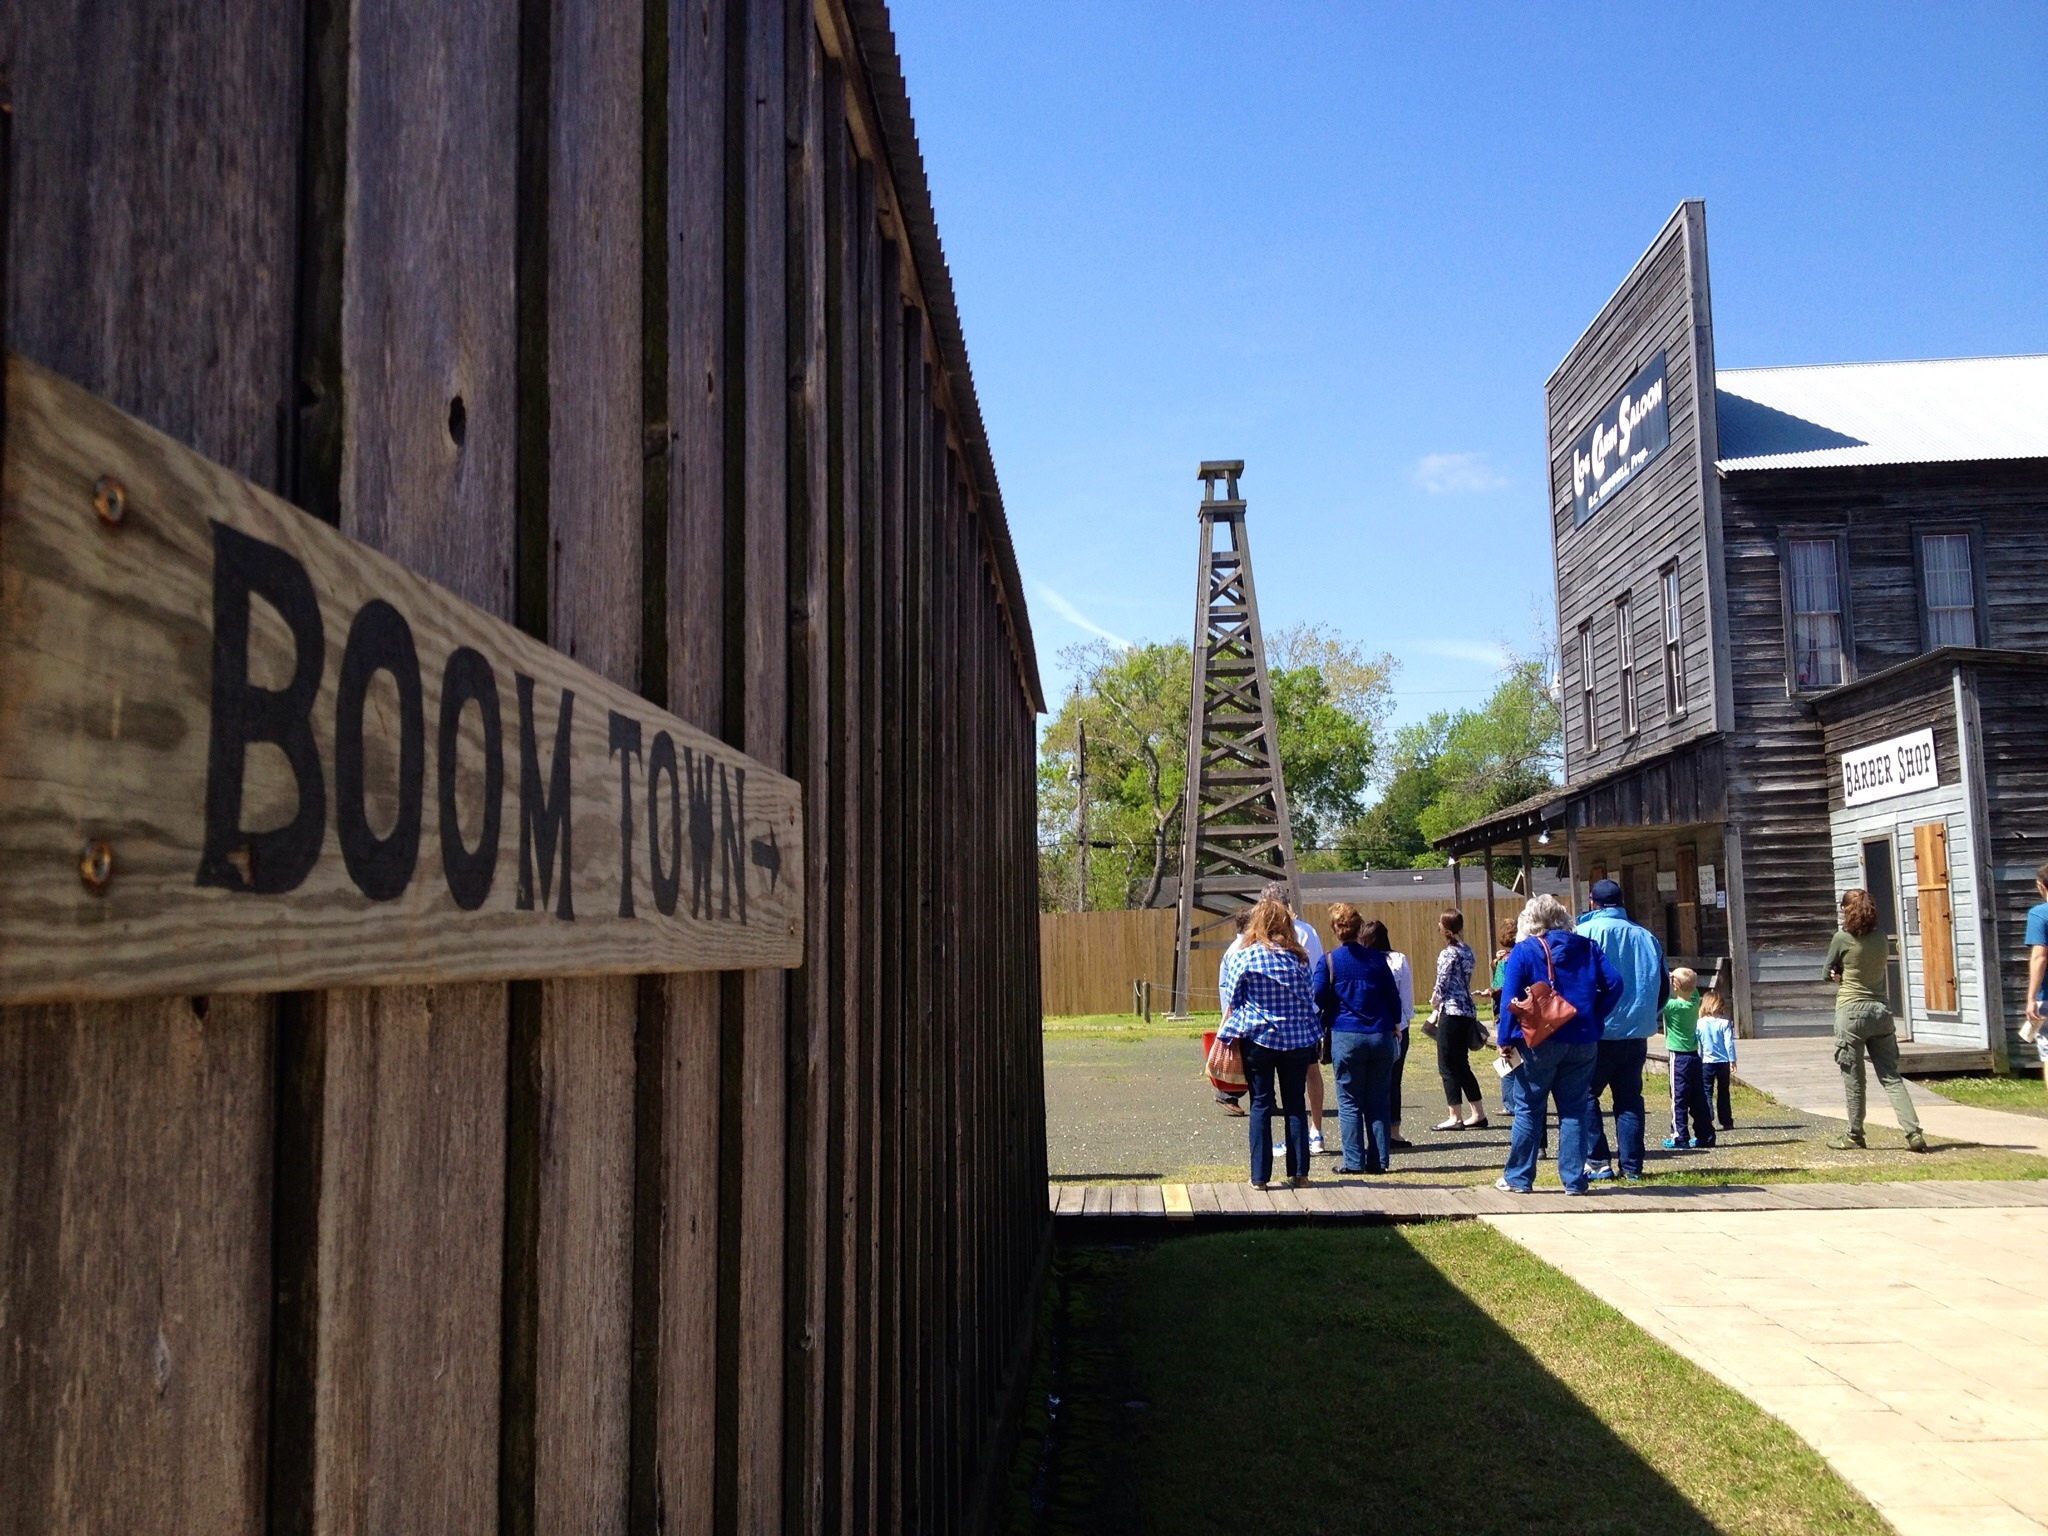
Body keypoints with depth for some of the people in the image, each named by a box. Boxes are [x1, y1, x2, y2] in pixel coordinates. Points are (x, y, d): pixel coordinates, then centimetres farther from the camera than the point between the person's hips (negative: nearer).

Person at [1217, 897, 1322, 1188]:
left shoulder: (1243, 957, -4)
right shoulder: (1298, 957, 3)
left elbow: (1232, 1003, -2)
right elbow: (1309, 1001, 8)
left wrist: (1227, 1036, 6)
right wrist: (1314, 1037, 17)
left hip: (1258, 1037, -2)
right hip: (1297, 1039, 2)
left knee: (1261, 1104, 3)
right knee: (1295, 1104, 9)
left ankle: (1260, 1176, 3)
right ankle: (1298, 1172, 10)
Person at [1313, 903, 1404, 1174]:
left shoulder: (1328, 961, -5)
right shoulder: (1377, 959, 2)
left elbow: (1318, 999, -5)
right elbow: (1394, 996, 8)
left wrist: (1325, 1021, 17)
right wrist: (1395, 1025, 22)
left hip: (1346, 1037, -2)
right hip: (1381, 1037, 2)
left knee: (1349, 1102, 5)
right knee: (1377, 1102, 9)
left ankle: (1354, 1161, 3)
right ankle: (1378, 1161, 10)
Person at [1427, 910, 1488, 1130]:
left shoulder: (1448, 953, -14)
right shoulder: (1467, 951, 10)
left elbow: (1441, 985, -13)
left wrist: (1434, 1008, 3)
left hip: (1452, 1012, -8)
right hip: (1468, 1012, 8)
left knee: (1447, 1066, 0)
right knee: (1462, 1065, 15)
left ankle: (1455, 1118, 1)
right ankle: (1479, 1114, 17)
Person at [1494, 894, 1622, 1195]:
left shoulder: (1523, 950, -5)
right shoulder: (1587, 948, 7)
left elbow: (1511, 998, -11)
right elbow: (1614, 983, 0)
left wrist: (1505, 1040, -6)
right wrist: (1594, 1019, 5)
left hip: (1538, 1043, -3)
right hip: (1582, 1043, 3)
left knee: (1527, 1109, 6)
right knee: (1575, 1110, 9)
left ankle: (1518, 1178, 11)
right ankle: (1574, 1180, 8)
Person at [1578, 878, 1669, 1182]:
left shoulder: (1586, 932, -8)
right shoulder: (1646, 936, 8)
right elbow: (1663, 988, 14)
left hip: (1598, 1032, -5)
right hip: (1636, 1033, 5)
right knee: (1630, 1100, 10)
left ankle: (1599, 1162, -2)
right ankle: (1631, 1165, 9)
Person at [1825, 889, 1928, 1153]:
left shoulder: (1842, 938, -9)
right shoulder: (1880, 938, 6)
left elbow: (1827, 973, 2)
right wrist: (1850, 974, 6)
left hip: (1851, 1010, -5)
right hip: (1881, 1009, 5)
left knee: (1853, 1079, 5)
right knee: (1891, 1077, 5)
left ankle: (1855, 1135, 14)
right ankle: (1913, 1131, -7)